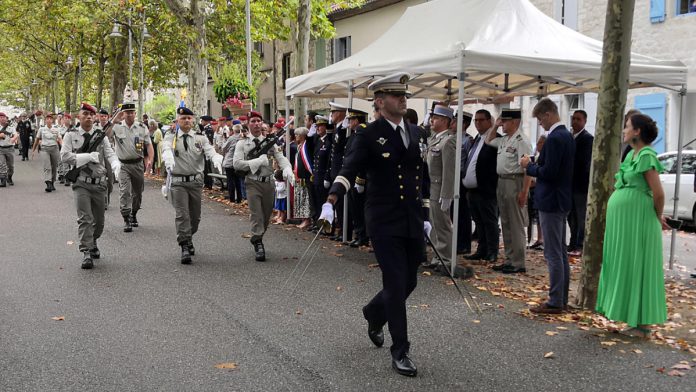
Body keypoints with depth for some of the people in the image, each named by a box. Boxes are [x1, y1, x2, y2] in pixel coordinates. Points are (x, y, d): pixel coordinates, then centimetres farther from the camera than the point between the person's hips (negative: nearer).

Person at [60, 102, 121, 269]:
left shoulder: (101, 136, 6)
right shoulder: (71, 135, 2)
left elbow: (110, 154, -7)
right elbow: (64, 155, -9)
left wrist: (116, 165, -29)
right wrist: (89, 156, -17)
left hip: (99, 183, 3)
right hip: (81, 183, -3)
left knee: (99, 221, 13)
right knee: (85, 218, -11)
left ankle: (93, 242, 39)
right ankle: (86, 253, -8)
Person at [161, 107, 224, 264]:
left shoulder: (200, 138, 5)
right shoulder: (171, 137, 1)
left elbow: (210, 151, -13)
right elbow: (166, 150, -20)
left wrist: (217, 160, -36)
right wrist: (168, 160, -44)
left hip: (196, 181, 3)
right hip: (178, 182, -2)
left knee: (195, 216, 13)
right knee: (182, 215, -11)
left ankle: (188, 238, 38)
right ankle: (185, 247, -8)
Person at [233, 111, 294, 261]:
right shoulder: (242, 143, 1)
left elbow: (281, 158, -4)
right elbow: (236, 163, -10)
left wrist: (287, 169, -26)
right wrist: (258, 161, -17)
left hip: (269, 183, 3)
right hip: (253, 183, -3)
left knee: (266, 216, 13)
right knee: (256, 214, -9)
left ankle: (257, 239, 34)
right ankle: (258, 244, -5)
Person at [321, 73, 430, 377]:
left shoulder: (416, 133, 11)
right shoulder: (368, 136, -7)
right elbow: (349, 169, -20)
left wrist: (425, 215, 16)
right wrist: (330, 202, -35)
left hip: (413, 223, 6)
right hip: (385, 223, -6)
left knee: (408, 282, 13)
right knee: (396, 285, -4)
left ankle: (373, 314, 43)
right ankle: (400, 352, 10)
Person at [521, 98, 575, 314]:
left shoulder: (554, 138, -19)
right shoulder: (567, 136, 12)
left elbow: (549, 172, -23)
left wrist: (529, 166, -8)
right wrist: (535, 164, 9)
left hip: (551, 202, -10)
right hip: (562, 200, 10)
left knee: (553, 254, -5)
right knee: (561, 251, 15)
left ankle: (555, 302, 1)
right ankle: (562, 299, 23)